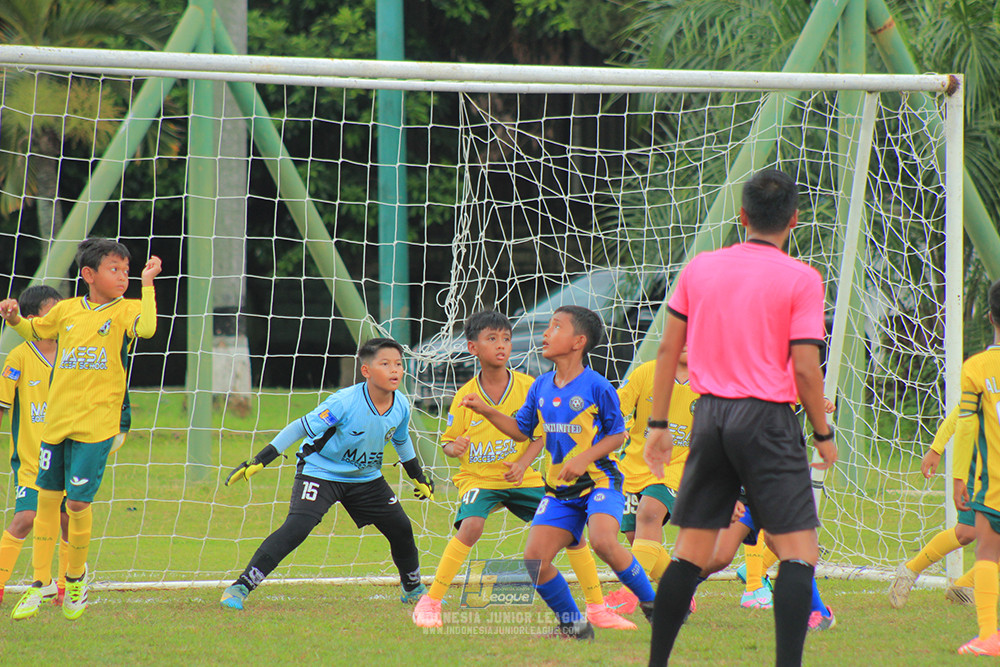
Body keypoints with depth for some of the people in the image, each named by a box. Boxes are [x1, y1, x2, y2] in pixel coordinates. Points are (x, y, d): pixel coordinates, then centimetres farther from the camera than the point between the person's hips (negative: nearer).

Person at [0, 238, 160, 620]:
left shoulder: (126, 310, -3)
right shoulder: (67, 310, 8)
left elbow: (146, 328, -26)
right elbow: (35, 332, 25)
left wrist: (147, 283, -24)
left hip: (96, 423, -4)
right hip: (56, 418, 4)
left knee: (77, 502, -6)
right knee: (47, 499, 7)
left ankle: (76, 575, 19)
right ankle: (40, 584, 17)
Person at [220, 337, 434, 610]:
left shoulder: (401, 406, -9)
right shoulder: (344, 402, -28)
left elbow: (402, 441, 14)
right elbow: (301, 427, -24)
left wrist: (419, 477, 26)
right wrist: (258, 462, -26)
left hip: (366, 477, 6)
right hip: (320, 472, -6)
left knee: (401, 528, 6)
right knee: (296, 528, -25)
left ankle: (413, 588, 34)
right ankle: (239, 588, -24)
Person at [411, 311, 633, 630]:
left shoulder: (527, 387, -7)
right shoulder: (465, 396, -7)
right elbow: (448, 440, 4)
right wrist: (454, 448, -19)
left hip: (521, 477, 2)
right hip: (477, 477, -2)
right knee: (471, 526, -31)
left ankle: (596, 607, 10)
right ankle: (430, 602, -18)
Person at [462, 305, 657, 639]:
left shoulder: (597, 386, -10)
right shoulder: (541, 387, 7)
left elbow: (617, 435, -4)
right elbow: (521, 430, 18)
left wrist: (585, 458, -18)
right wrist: (487, 411, 5)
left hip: (598, 480, -6)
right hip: (559, 490, 6)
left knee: (604, 542, -31)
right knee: (534, 561, -8)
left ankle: (651, 603, -10)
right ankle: (574, 624, 10)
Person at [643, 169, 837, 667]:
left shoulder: (700, 268, 7)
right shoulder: (801, 279, -6)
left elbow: (668, 349, 10)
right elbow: (805, 368, -10)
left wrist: (658, 424, 16)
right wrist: (823, 434, 2)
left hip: (711, 415, 5)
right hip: (768, 418, -5)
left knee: (691, 550, 11)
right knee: (798, 551, -2)